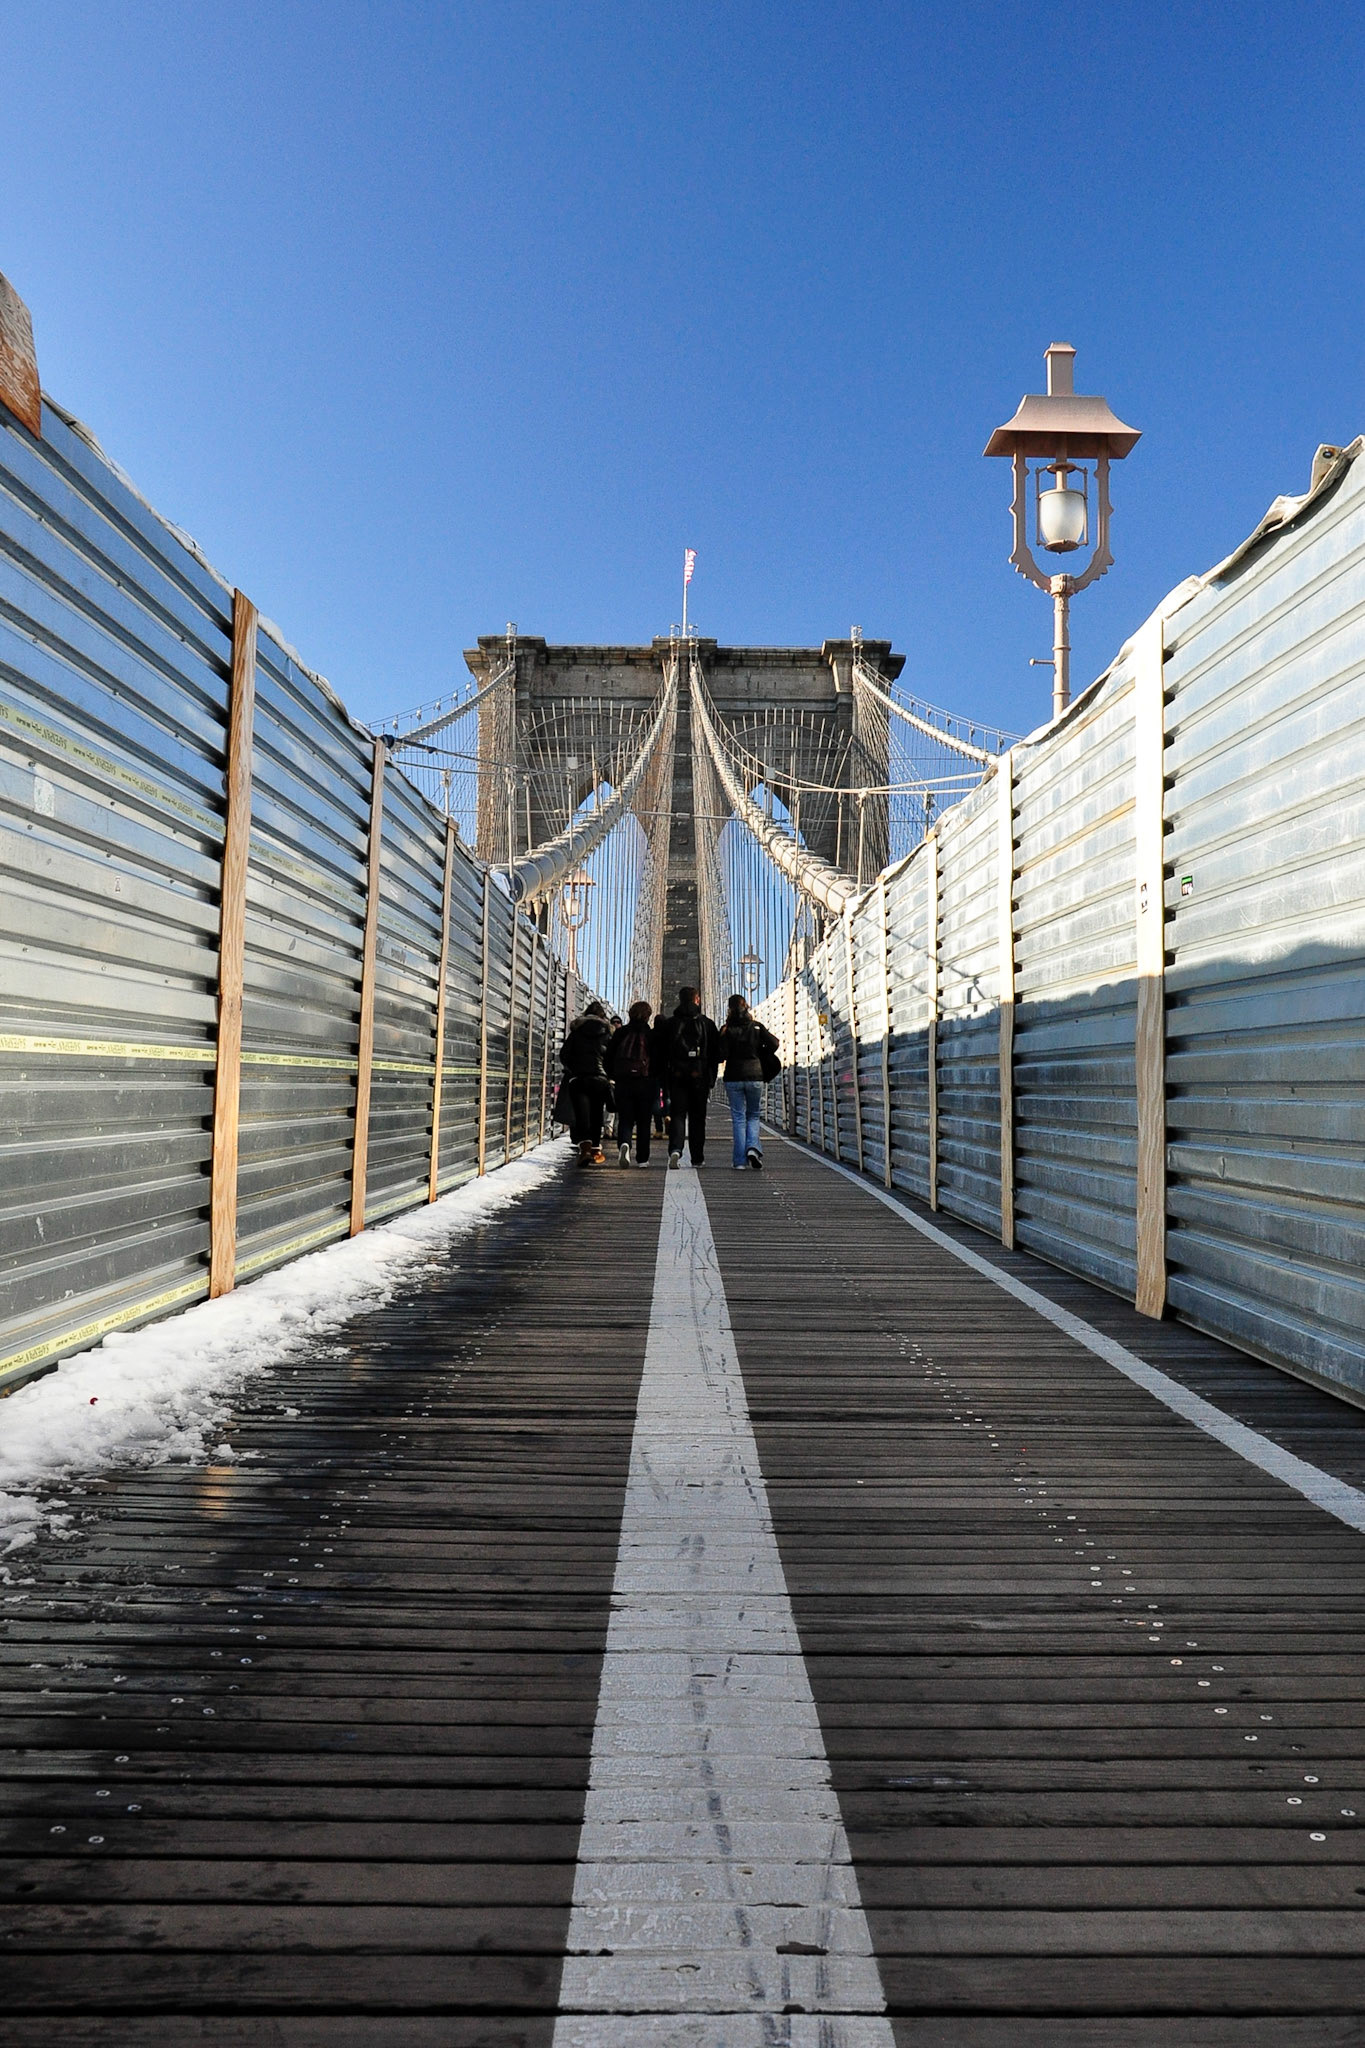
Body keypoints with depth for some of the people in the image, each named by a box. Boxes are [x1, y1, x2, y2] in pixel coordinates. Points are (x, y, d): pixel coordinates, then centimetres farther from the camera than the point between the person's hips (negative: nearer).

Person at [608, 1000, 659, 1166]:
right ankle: (642, 1159, 10)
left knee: (625, 1120, 4)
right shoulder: (651, 1035, -1)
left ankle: (624, 1143, -25)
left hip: (623, 1082, 1)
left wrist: (612, 1076, 17)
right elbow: (658, 1061, -3)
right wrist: (656, 1080, 10)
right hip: (645, 1082, -1)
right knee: (643, 1122, 9)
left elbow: (609, 1057, 7)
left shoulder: (620, 1032, 4)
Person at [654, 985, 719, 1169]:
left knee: (677, 1114, 0)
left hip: (676, 1075, 0)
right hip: (700, 1077, 0)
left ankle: (675, 1149, -23)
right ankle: (697, 1158, 13)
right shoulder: (707, 1024, 3)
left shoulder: (669, 1024, 4)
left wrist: (663, 1079, 8)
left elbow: (661, 1053, 3)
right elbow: (716, 1053, 3)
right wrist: (711, 1079, 8)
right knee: (697, 1117, 10)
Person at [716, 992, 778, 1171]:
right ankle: (753, 1147, -11)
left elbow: (722, 1054, -11)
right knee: (753, 1116, 15)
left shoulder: (727, 1029, -4)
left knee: (738, 1118, 4)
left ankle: (739, 1160, 0)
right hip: (755, 1076, 1)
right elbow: (773, 1044, -4)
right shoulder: (757, 1026, 3)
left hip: (733, 1078, -1)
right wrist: (760, 1058, 12)